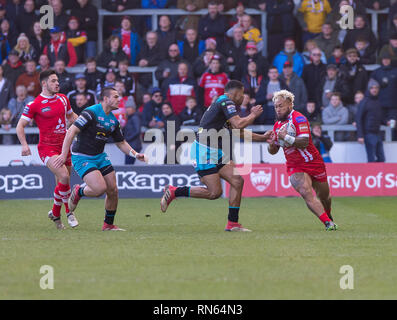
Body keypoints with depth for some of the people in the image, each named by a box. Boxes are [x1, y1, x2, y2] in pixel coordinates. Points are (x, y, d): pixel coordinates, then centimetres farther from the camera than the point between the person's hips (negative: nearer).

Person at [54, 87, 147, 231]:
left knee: (113, 191, 2)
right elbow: (72, 131, -22)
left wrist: (135, 154, 1)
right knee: (100, 188, -22)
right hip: (82, 158, -8)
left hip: (100, 156, 8)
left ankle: (108, 224, 19)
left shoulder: (113, 120, 6)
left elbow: (121, 143, 18)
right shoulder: (91, 113, -18)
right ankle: (78, 191, 9)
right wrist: (64, 154, -28)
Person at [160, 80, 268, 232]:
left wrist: (263, 137, 29)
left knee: (237, 181, -1)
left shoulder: (223, 103, 21)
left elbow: (239, 132, 30)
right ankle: (173, 192, 1)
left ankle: (232, 223, 0)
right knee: (214, 192, -12)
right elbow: (238, 124, -22)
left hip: (217, 154, 10)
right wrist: (253, 115, -4)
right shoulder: (225, 102, -10)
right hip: (205, 151, -10)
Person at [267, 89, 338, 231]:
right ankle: (328, 223, -24)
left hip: (313, 162, -3)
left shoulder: (299, 118, -13)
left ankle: (328, 217, 44)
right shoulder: (277, 125, 8)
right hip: (294, 167, 3)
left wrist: (286, 137, -29)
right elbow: (273, 151, 13)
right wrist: (271, 143, -9)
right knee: (306, 193, -23)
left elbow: (304, 142, -24)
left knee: (324, 196, 14)